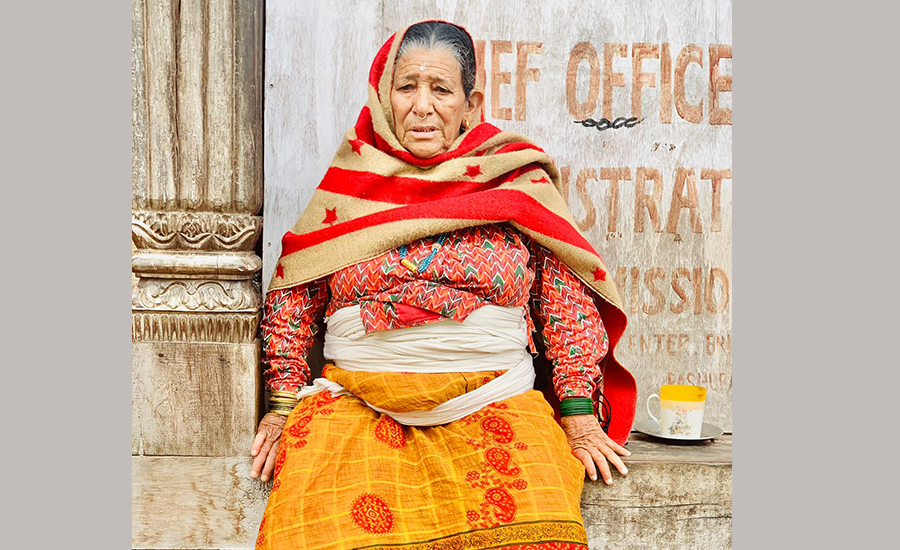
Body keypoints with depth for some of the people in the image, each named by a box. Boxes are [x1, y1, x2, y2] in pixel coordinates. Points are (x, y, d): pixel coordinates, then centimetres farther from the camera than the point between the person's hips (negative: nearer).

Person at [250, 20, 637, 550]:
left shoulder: (519, 180, 8)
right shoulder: (351, 181, 10)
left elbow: (568, 301, 8)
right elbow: (291, 296, 14)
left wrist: (578, 416, 2)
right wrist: (284, 406, 6)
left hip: (493, 406, 0)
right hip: (357, 403, 1)